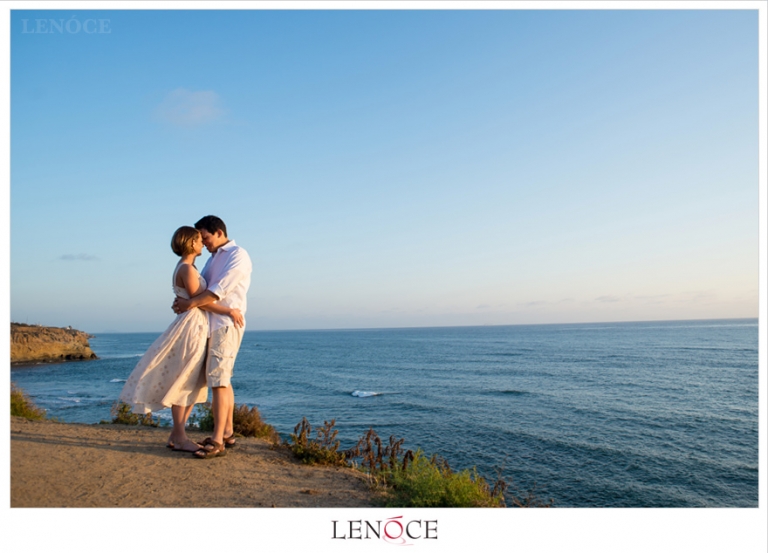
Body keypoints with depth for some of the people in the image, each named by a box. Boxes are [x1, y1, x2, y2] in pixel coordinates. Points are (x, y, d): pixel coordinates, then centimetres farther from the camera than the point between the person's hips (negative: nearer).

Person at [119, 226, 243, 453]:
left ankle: (177, 434, 19)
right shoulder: (187, 268, -13)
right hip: (191, 326, -10)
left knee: (194, 384, 12)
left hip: (197, 327, 10)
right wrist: (228, 311, -14)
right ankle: (179, 437, 6)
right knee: (182, 383, -2)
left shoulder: (187, 267, 16)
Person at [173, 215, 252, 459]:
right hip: (212, 324, 9)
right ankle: (227, 432, 19)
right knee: (222, 379, 11)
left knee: (218, 378, -12)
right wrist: (183, 300, -5)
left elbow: (221, 290, -17)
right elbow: (200, 287, 14)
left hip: (227, 323, -9)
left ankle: (217, 441, -11)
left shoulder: (238, 255, -8)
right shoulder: (213, 259, 21)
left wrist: (191, 303, -16)